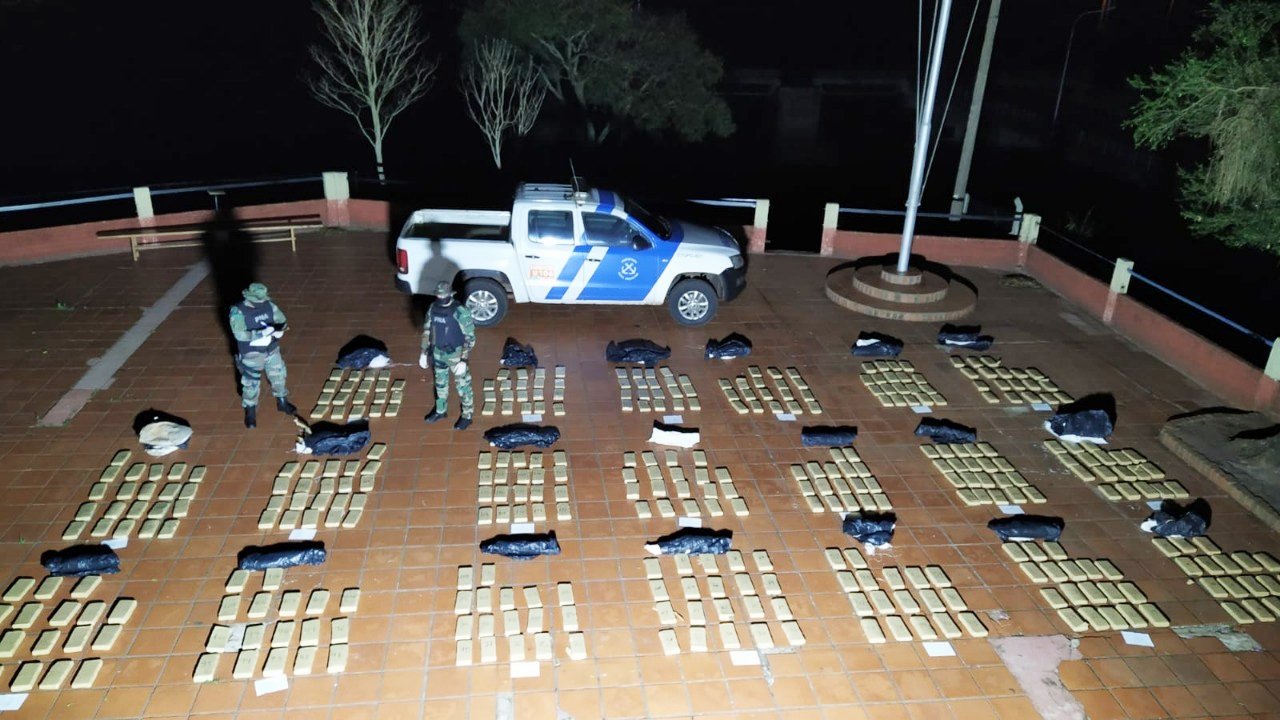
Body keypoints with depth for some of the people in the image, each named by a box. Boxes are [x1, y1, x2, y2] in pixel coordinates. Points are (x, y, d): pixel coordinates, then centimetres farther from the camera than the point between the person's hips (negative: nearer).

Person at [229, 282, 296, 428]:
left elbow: (282, 320, 2)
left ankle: (282, 402, 43)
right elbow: (240, 334, -29)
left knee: (278, 377, 19)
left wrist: (279, 330, -22)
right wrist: (262, 333, -38)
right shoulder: (238, 311, -20)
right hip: (252, 355, -5)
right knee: (251, 384, 3)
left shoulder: (268, 305, -5)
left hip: (272, 350, 5)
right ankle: (250, 413, 24)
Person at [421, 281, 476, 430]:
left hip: (455, 354, -6)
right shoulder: (433, 308, -6)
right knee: (440, 383, 23)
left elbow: (470, 338, -20)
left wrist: (463, 361, -23)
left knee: (463, 386, 10)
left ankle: (467, 416, 27)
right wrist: (424, 353, 6)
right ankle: (440, 411, 44)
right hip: (438, 353, 6)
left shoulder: (460, 312, -25)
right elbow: (427, 330, 7)